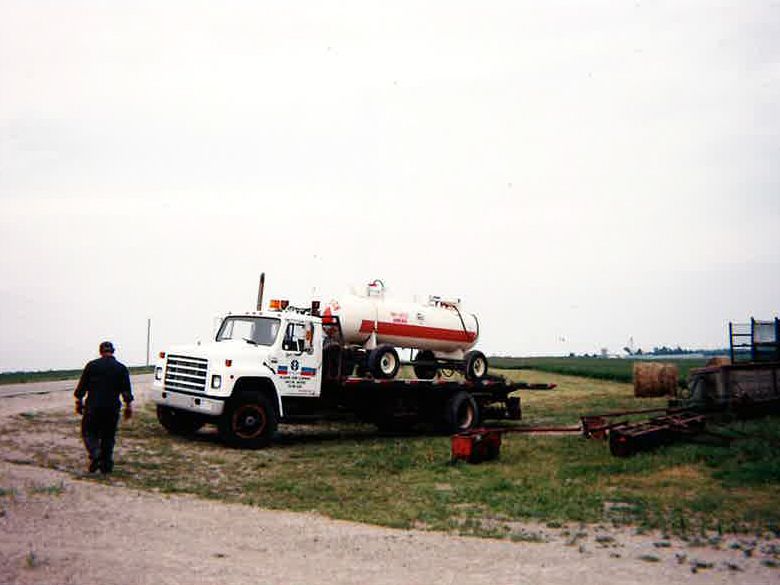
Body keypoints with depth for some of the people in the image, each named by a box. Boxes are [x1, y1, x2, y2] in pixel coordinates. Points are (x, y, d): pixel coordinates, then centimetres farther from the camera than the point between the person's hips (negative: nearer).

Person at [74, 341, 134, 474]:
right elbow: (126, 391, 3)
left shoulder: (92, 365, 1)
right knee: (108, 436, 11)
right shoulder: (121, 368, 3)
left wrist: (79, 402, 13)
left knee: (89, 432, 11)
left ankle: (95, 456, -10)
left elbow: (82, 386, 3)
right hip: (112, 408, 1)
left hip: (93, 407, -1)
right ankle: (107, 465, 11)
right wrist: (128, 406, 12)